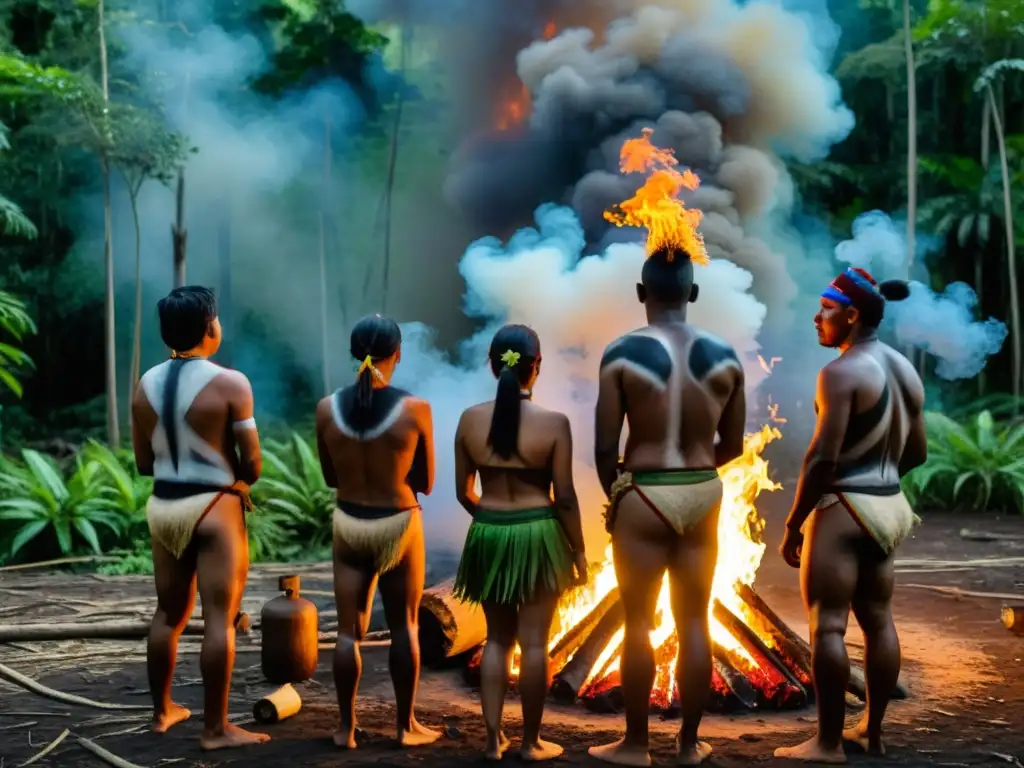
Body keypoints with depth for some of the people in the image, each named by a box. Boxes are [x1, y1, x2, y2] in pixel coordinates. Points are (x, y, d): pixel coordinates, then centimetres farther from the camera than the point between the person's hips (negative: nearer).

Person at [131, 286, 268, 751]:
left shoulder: (145, 386, 4)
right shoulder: (229, 383, -13)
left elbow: (143, 463, 8)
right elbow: (252, 461, -12)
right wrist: (239, 481, 9)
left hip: (163, 505, 6)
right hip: (213, 506, -6)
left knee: (169, 613, 18)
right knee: (219, 619, -2)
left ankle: (162, 711, 29)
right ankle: (216, 729, 0)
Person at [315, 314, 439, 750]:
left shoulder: (328, 409, -8)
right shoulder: (415, 409, -15)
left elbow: (331, 478, 4)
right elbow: (426, 483, -5)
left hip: (348, 524, 2)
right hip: (399, 524, -2)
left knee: (349, 629, 10)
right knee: (404, 627, 11)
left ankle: (346, 727, 15)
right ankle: (406, 725, 19)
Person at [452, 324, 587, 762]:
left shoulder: (470, 420, -3)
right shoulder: (554, 423, -13)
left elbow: (463, 492, 4)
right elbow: (564, 497, -10)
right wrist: (579, 550, 1)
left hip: (488, 536, 3)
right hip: (539, 536, -3)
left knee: (497, 638, 15)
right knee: (534, 642, 6)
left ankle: (494, 739, 18)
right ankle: (531, 742, 16)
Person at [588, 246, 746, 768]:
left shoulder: (622, 354, -10)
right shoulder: (725, 357, 0)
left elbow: (605, 446, -8)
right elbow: (732, 446, 7)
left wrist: (615, 496, 9)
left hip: (644, 496, -3)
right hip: (703, 495, 3)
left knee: (639, 622, 7)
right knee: (694, 622, 11)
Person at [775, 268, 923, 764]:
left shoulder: (841, 373, -17)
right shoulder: (905, 370, 9)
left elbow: (822, 457, -21)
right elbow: (917, 452, 15)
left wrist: (792, 524, -15)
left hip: (844, 509, -9)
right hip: (889, 507, 9)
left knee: (827, 625, -4)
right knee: (878, 619, 14)